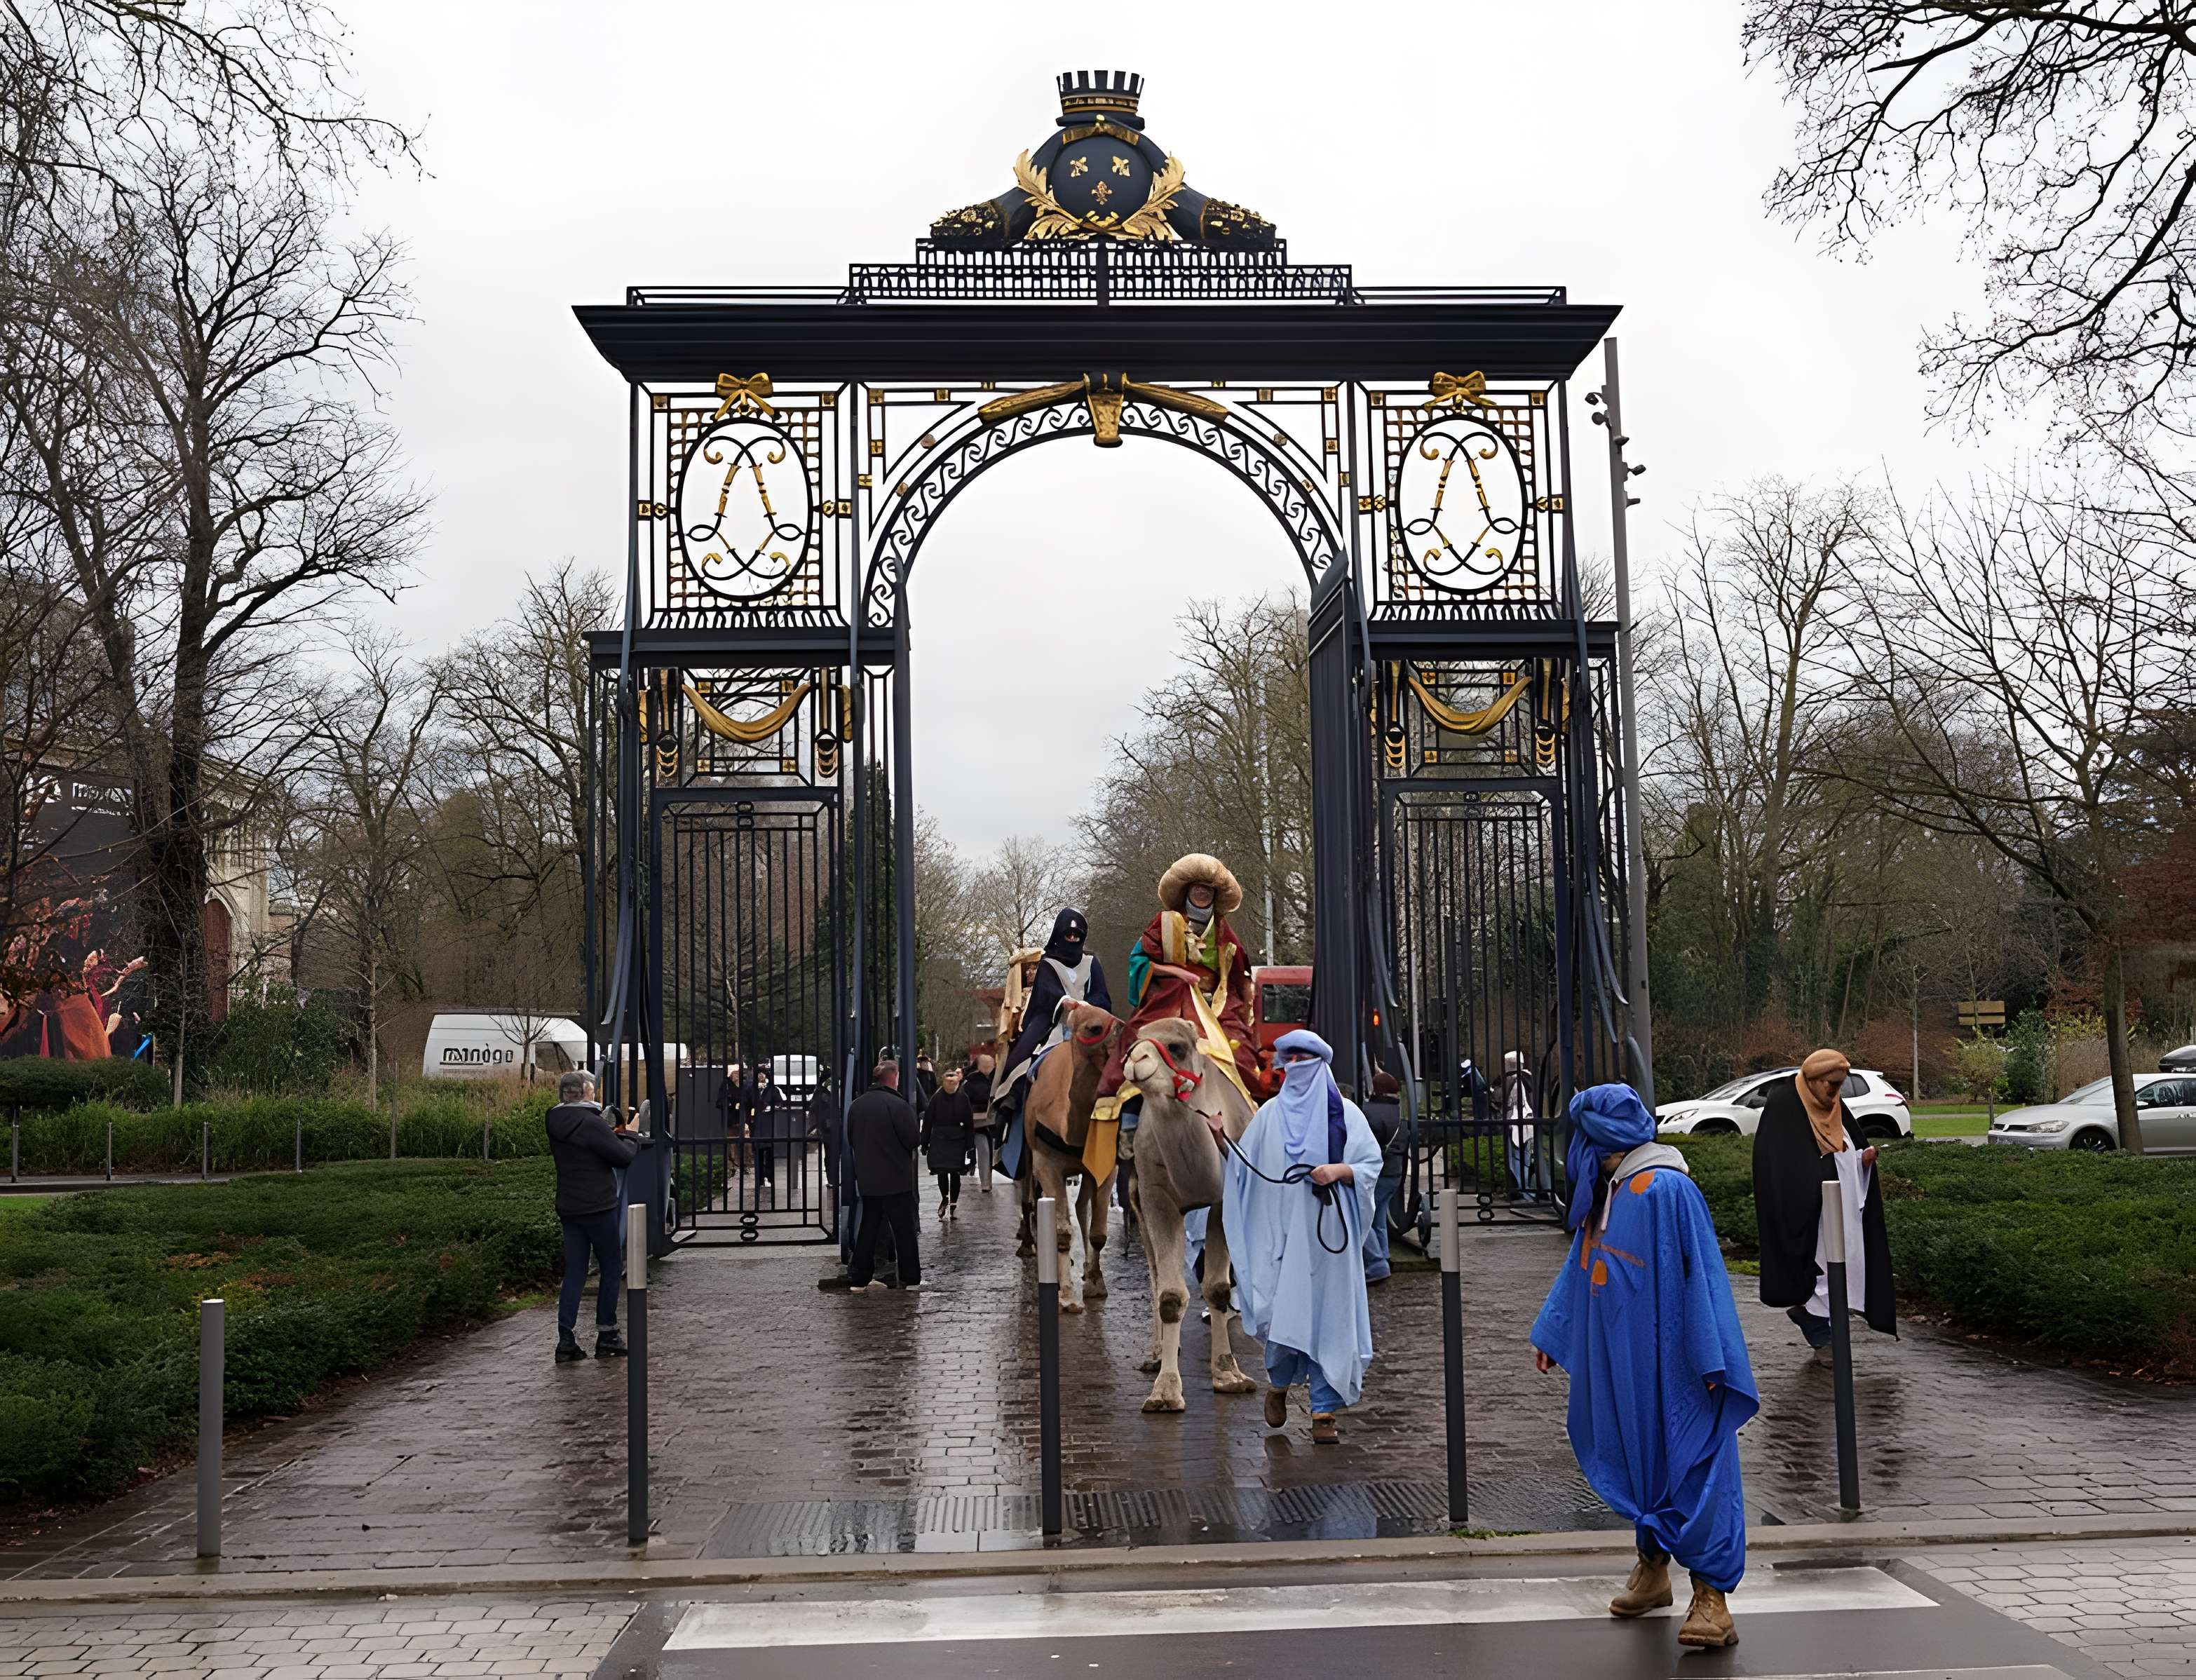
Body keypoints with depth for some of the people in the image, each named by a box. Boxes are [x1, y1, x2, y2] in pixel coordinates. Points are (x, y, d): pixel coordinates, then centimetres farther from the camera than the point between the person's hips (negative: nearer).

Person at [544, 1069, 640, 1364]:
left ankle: (566, 1341, 3)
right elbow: (624, 1157, -15)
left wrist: (614, 1135, 9)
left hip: (568, 1207, 7)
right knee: (612, 1269, 7)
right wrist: (629, 1136, 4)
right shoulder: (591, 1123, -18)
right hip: (598, 1207, -7)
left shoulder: (556, 1123, 7)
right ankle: (607, 1337, 11)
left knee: (574, 1273, 9)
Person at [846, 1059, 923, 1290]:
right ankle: (911, 1279, 7)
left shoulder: (855, 1105, 6)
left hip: (866, 1180, 6)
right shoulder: (897, 1104, -15)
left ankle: (859, 1279, 12)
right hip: (896, 1180, -6)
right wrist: (920, 1131, 4)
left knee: (868, 1228, 13)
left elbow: (851, 1140, 13)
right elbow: (913, 1138, -16)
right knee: (904, 1230, 3)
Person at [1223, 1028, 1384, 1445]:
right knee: (1280, 1313, -6)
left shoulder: (1345, 1112, 7)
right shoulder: (1270, 1114, 13)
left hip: (1328, 1235, -1)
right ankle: (1278, 1383, 23)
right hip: (1280, 1234, 1)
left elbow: (1372, 1165, 2)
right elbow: (1244, 1165, 10)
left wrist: (1340, 1170, -15)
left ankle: (1325, 1412, 2)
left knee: (1327, 1317, -4)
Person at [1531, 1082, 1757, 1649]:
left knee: (1688, 1465, -6)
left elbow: (1700, 1277, -19)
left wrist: (1711, 1361, -19)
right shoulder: (1604, 1192, 8)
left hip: (1670, 1366, -8)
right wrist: (1551, 1333, 22)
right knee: (1636, 1462, 15)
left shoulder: (1668, 1190, -18)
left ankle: (1711, 1596, -4)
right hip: (1621, 1362, 8)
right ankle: (1653, 1566, 30)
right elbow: (1582, 1266, 19)